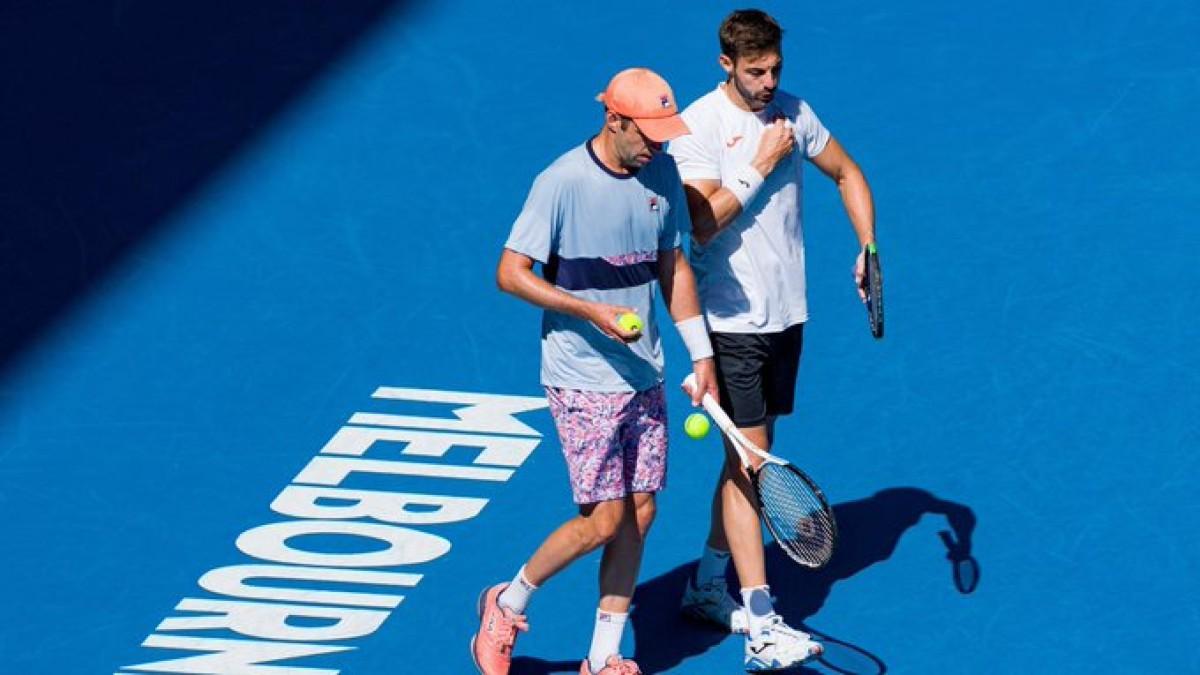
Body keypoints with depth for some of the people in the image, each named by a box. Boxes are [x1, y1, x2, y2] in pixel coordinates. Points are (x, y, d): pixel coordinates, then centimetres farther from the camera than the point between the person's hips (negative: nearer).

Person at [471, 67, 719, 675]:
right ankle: (507, 605, 16)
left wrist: (701, 354, 11)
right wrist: (592, 312, -23)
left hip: (644, 376, 6)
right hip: (582, 381, -6)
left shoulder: (662, 176, 3)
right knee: (602, 521, -8)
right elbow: (511, 273, -14)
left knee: (639, 516, 6)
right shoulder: (563, 182, -16)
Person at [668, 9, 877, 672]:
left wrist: (868, 249, 8)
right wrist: (760, 167, -18)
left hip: (786, 314, 6)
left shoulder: (794, 114, 5)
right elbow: (701, 222, -21)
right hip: (732, 320, -6)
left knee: (751, 457, 14)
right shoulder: (698, 125, -13)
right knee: (747, 461, -9)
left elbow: (847, 173, 19)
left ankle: (707, 586, 28)